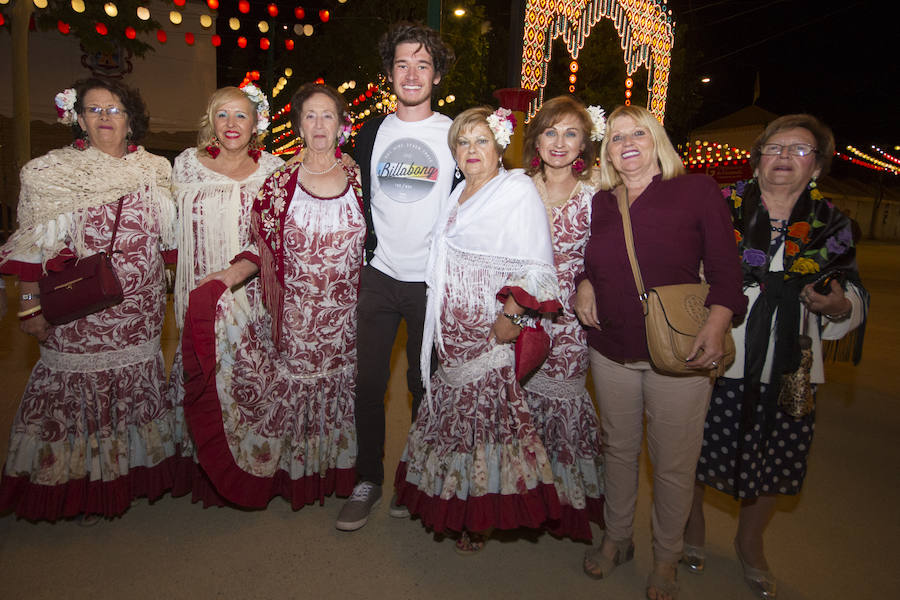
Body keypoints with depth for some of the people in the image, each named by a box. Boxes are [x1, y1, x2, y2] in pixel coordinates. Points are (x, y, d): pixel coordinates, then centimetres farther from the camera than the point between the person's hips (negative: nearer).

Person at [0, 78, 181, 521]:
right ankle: (84, 486, 22)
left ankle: (133, 471, 31)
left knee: (137, 385, 12)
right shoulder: (50, 172, -1)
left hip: (139, 311, 3)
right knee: (79, 388, 4)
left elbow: (172, 235, 14)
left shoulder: (153, 170, 7)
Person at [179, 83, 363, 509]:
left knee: (340, 389, 12)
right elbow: (262, 246, -1)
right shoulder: (279, 183, 0)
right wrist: (228, 277, -16)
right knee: (290, 390, 7)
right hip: (294, 314, -1)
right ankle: (295, 478, 27)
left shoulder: (357, 180, 2)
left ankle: (337, 474, 32)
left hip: (346, 314, 1)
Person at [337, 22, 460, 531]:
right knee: (370, 382, 4)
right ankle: (368, 480, 22)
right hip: (380, 277, 2)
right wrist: (370, 250, 8)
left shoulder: (455, 134, 1)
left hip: (432, 280, -2)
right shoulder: (371, 133, 8)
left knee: (425, 384, 9)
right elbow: (361, 201, 15)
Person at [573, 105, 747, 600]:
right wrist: (583, 284, 0)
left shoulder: (697, 191, -3)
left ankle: (666, 559, 32)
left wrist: (718, 320, -19)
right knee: (618, 450, 18)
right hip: (610, 351, 4)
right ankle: (616, 540, 40)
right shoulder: (600, 203, 8)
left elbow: (724, 267, -5)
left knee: (673, 464, 9)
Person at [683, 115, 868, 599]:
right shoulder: (720, 207, -2)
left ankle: (750, 542, 43)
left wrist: (840, 306, -8)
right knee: (698, 449, 9)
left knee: (773, 461, 14)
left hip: (787, 373, 3)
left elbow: (855, 296, 13)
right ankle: (693, 523, 40)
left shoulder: (831, 224, 6)